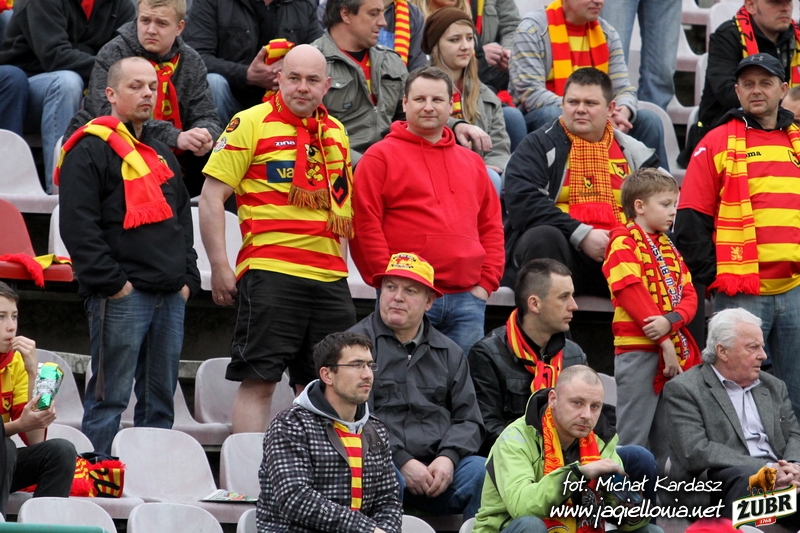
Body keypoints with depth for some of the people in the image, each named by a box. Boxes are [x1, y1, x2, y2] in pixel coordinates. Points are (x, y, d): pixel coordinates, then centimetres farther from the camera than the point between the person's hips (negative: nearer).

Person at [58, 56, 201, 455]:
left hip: (169, 297, 8)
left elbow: (183, 222, 26)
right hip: (121, 298, -8)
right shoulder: (90, 150, -4)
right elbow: (78, 227, -12)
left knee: (160, 400, 9)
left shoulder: (161, 154, 22)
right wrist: (111, 283, -17)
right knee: (109, 397, -8)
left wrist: (187, 279, 13)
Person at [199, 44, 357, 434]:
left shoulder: (335, 132, 16)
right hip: (270, 270, -6)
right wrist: (220, 267, -11)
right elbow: (212, 196, -5)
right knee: (259, 379, -7)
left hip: (330, 275, 6)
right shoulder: (252, 124, -2)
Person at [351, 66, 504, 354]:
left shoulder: (472, 162, 20)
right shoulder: (380, 157, 2)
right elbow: (365, 225, -5)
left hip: (468, 299, 5)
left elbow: (491, 226, 20)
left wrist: (487, 283, 7)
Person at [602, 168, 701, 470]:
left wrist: (670, 321, -14)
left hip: (673, 352, 8)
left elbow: (688, 295, 9)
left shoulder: (668, 248, 18)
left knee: (667, 441, 11)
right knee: (633, 437, -7)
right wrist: (664, 342, -17)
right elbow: (633, 295, -15)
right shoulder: (624, 244, -6)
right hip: (638, 351, -8)